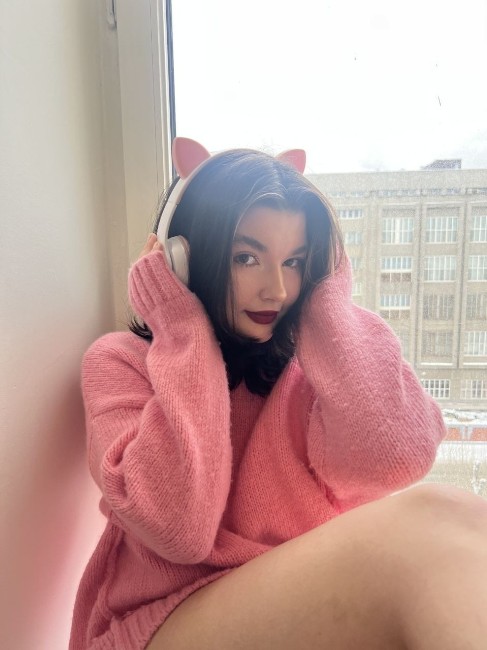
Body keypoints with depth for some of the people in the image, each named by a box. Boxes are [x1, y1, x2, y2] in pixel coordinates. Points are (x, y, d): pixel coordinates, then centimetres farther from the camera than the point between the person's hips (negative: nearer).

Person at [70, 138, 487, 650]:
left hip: (319, 604, 3)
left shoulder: (308, 361, 3)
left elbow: (393, 463, -18)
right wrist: (185, 333, -15)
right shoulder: (120, 360, -5)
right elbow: (177, 529, -20)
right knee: (433, 525, -28)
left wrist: (326, 299, -10)